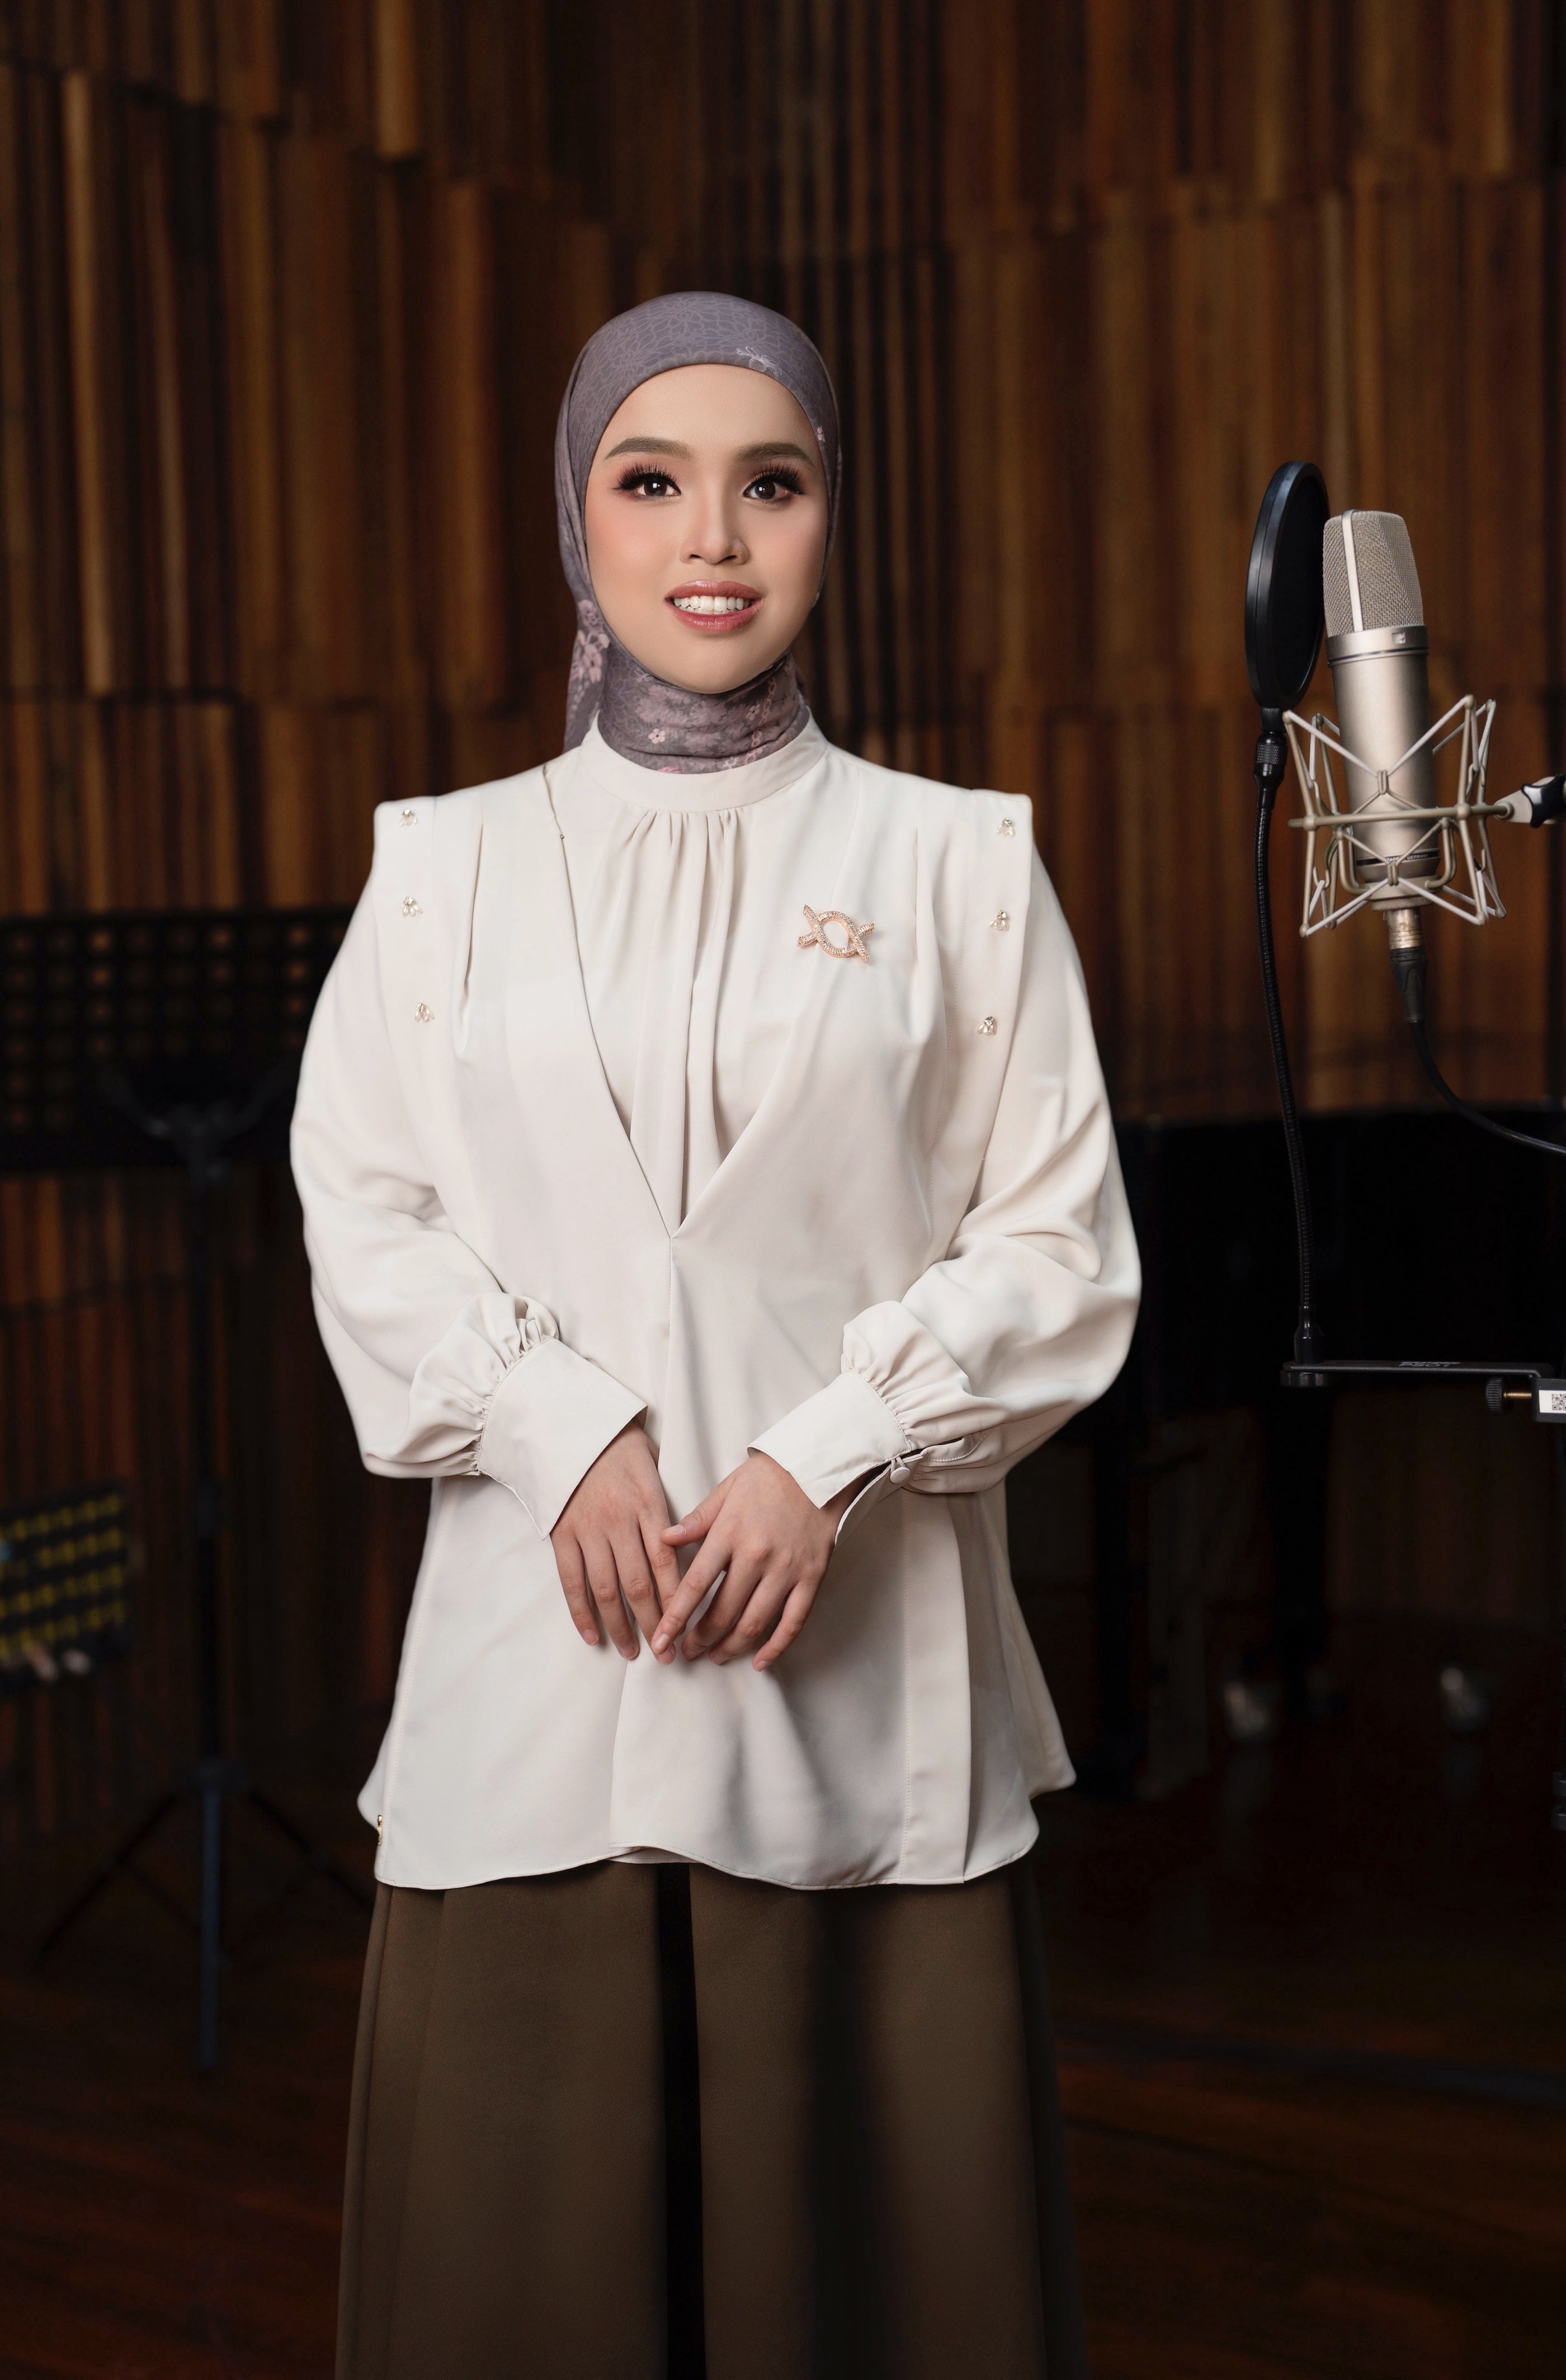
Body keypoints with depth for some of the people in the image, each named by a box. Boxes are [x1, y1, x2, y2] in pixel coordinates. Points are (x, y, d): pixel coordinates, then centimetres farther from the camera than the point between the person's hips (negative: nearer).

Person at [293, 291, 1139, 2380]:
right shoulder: (451, 863, 8)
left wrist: (829, 1460, -10)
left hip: (864, 1652, -1)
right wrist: (563, 1436, -10)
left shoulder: (957, 862, 5)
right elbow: (363, 1216, 5)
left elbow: (1061, 1243, 2)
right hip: (540, 1650, 1)